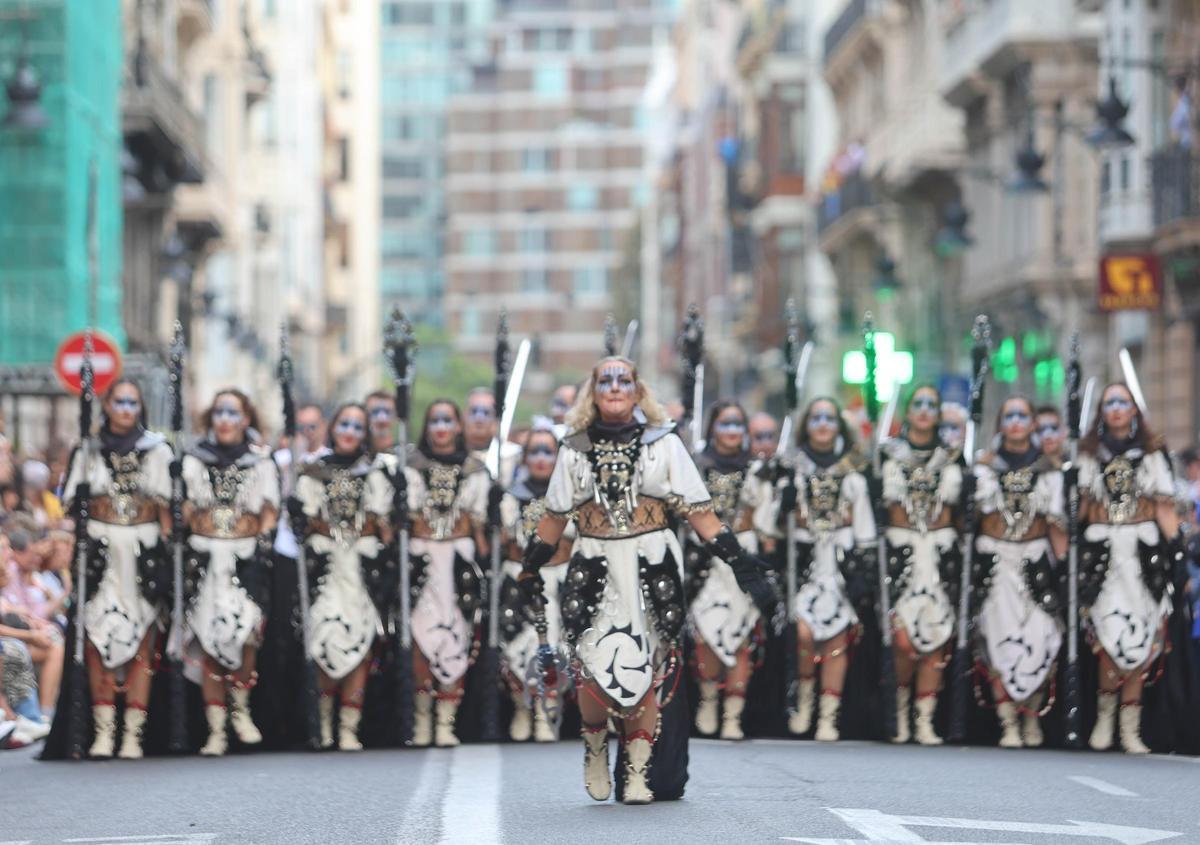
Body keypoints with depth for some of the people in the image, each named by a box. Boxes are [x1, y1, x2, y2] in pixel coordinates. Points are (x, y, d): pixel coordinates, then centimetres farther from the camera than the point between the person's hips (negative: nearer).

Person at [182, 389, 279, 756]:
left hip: (246, 557, -1)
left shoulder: (260, 462, 11)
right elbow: (185, 508, 13)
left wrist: (263, 542, -2)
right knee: (208, 640, -6)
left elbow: (269, 511, 11)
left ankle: (240, 709, 4)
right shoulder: (195, 460, 12)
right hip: (205, 557, 1)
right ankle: (216, 729, -3)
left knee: (244, 633, -18)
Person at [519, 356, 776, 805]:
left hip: (652, 570, 0)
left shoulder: (663, 443, 6)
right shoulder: (576, 448, 10)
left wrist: (743, 566, -3)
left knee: (645, 673, -3)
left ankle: (639, 773, 6)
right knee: (594, 668, -13)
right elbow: (554, 517, 18)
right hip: (594, 571, 0)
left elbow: (699, 512, 4)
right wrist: (530, 570, 18)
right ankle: (595, 746, 14)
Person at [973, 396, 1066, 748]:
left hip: (1036, 558, 1)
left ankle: (1032, 716, 8)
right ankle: (1008, 723, -5)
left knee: (1040, 638, -8)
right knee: (1001, 638, -8)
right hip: (996, 557, -1)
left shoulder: (1047, 467, 8)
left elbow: (1056, 521, 8)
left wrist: (1063, 561, 1)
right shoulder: (985, 465, 6)